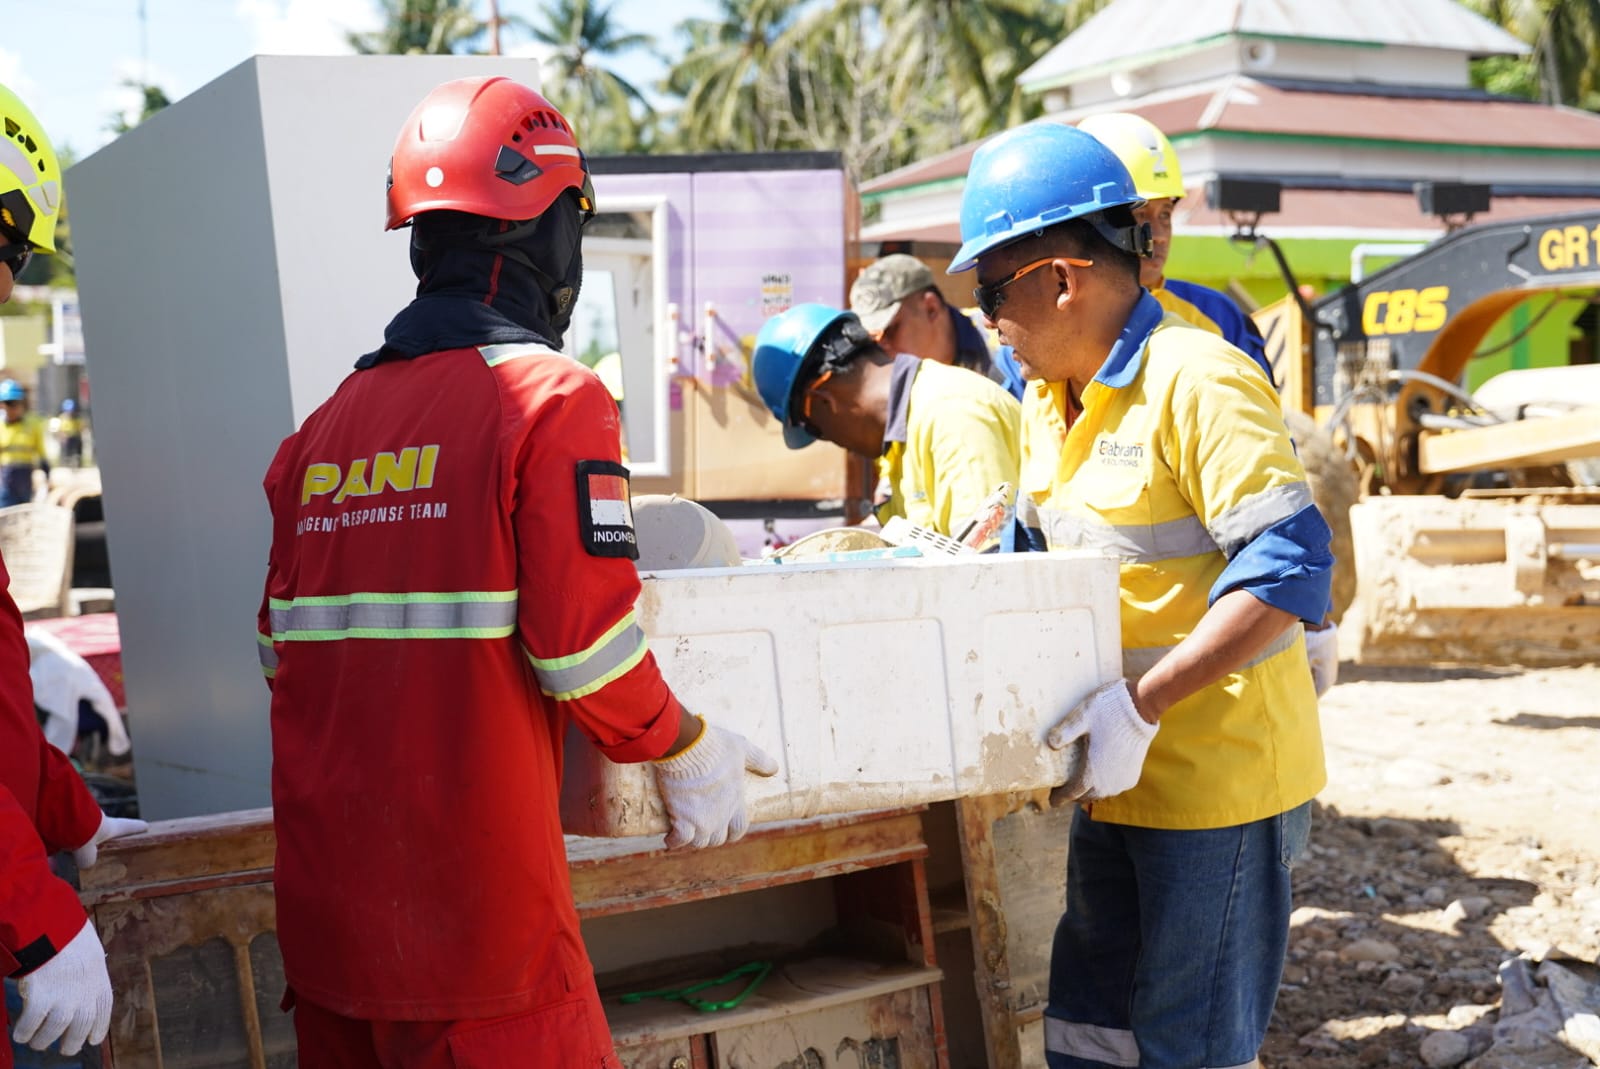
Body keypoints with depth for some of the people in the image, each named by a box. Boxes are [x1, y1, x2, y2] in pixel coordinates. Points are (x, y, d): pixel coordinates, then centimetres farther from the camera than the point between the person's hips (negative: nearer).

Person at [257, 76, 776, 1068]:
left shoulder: (324, 428, 9)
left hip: (323, 900, 6)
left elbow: (285, 653, 13)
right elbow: (587, 649, -16)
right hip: (475, 900, -6)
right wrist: (688, 749, 1)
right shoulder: (551, 400, -10)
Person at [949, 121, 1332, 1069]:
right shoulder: (1050, 403, 11)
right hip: (1119, 778, 9)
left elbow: (1289, 566, -24)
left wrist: (1139, 706, -27)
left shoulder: (1198, 382, -18)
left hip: (1219, 778, -8)